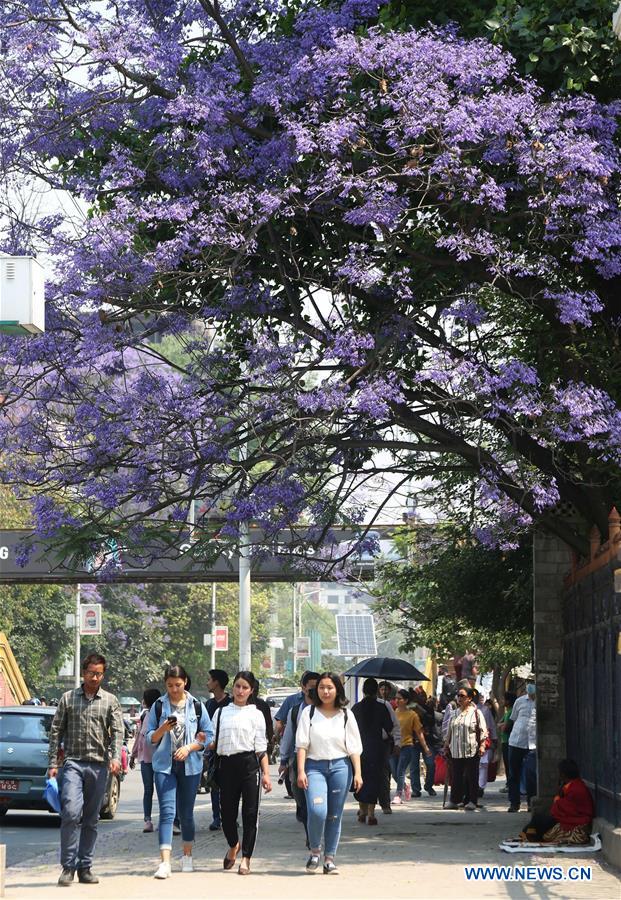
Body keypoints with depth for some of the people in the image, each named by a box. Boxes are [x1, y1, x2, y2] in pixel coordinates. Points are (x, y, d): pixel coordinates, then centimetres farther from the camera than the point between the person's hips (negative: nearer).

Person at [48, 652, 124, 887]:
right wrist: (53, 763, 1)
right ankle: (68, 867, -13)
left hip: (99, 766, 2)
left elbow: (117, 732, 1)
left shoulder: (110, 701, 8)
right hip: (73, 763, -2)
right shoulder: (68, 699, 7)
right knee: (71, 812, -18)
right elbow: (56, 731, 8)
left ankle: (84, 867, 13)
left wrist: (115, 757, -16)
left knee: (91, 819, 6)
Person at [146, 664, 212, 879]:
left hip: (190, 765, 1)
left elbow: (208, 736, 5)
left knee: (186, 813, 10)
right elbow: (150, 738, 5)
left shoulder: (197, 706, 4)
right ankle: (165, 862, -18)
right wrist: (163, 729, -15)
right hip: (164, 765, -1)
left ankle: (187, 856, 26)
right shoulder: (158, 706, 3)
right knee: (167, 811, -12)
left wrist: (189, 747, -10)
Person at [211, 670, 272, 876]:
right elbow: (213, 743, 13)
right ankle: (233, 845, 35)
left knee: (250, 813, -4)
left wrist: (266, 774, -4)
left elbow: (261, 747, 3)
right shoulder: (221, 712, 13)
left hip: (249, 764, -2)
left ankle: (246, 858, 4)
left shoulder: (255, 715, 6)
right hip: (227, 765, 2)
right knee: (227, 812, 5)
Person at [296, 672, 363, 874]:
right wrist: (301, 771, -8)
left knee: (335, 816, 2)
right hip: (315, 766, -1)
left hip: (340, 766, 2)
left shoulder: (345, 715, 9)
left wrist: (357, 773, -1)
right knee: (317, 811, -19)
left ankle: (330, 858, 11)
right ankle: (314, 851, 2)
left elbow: (354, 747, 8)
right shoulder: (309, 713, 6)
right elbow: (302, 744, 1)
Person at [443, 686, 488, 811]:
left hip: (471, 751, -5)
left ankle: (472, 801, 5)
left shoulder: (476, 713, -1)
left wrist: (482, 746, -12)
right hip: (456, 750, 5)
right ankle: (454, 800, 12)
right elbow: (449, 731, 20)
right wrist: (446, 745, 17)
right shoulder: (456, 713, 15)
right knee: (456, 776, 6)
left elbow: (483, 731, -4)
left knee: (471, 776, 0)